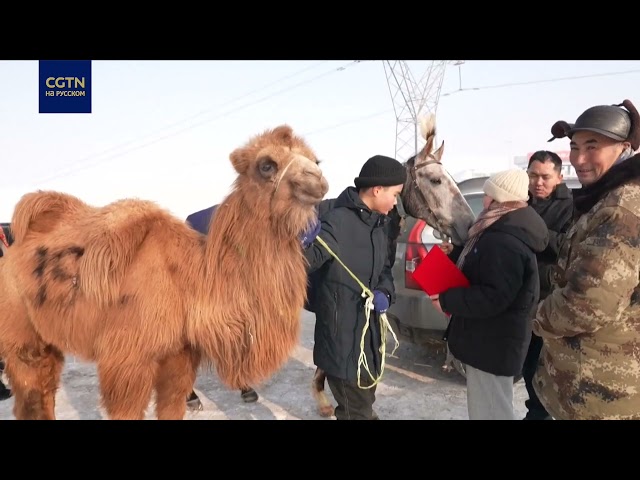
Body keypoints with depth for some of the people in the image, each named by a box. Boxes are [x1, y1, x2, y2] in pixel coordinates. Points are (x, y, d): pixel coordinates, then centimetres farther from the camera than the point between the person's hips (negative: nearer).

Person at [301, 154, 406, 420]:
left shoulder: (380, 224, 7)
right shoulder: (338, 221, -20)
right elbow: (306, 260, -32)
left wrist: (385, 293, -6)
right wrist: (309, 246, -56)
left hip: (369, 331, 9)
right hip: (342, 337, -9)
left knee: (364, 402, 25)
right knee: (358, 410, 4)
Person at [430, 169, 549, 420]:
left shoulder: (504, 242, -27)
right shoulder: (501, 233, 9)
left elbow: (492, 298, -32)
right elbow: (478, 266, 20)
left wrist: (447, 300, -23)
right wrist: (453, 254, 5)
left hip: (492, 343, -11)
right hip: (489, 339, 11)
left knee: (489, 410, 3)